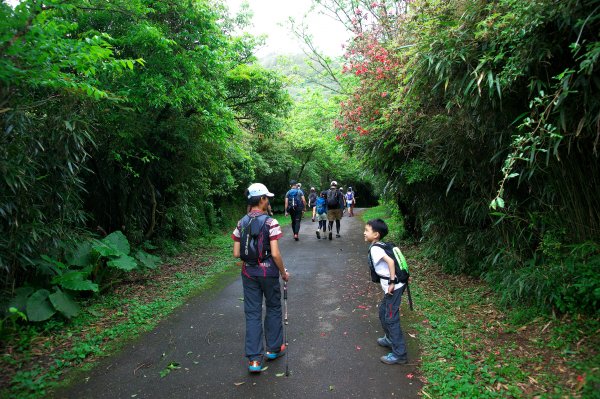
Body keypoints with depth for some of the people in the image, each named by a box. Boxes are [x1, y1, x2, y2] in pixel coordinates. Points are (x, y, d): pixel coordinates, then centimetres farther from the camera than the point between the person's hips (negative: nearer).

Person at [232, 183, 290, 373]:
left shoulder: (241, 223, 0)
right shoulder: (270, 223, -15)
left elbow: (236, 253, -1)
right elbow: (275, 254, -17)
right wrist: (283, 272, -3)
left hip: (248, 272, 4)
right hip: (268, 271, -4)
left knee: (252, 313, 9)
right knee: (273, 308, 17)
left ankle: (254, 359, 11)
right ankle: (273, 348, 31)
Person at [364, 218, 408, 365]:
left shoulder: (374, 248, -16)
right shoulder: (382, 246, 12)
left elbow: (390, 261, -29)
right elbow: (393, 260, 17)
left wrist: (392, 282, -23)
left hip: (393, 287, -10)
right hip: (392, 285, 10)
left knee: (391, 318, -2)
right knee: (383, 312, 24)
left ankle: (399, 354, 7)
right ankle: (390, 339, 41)